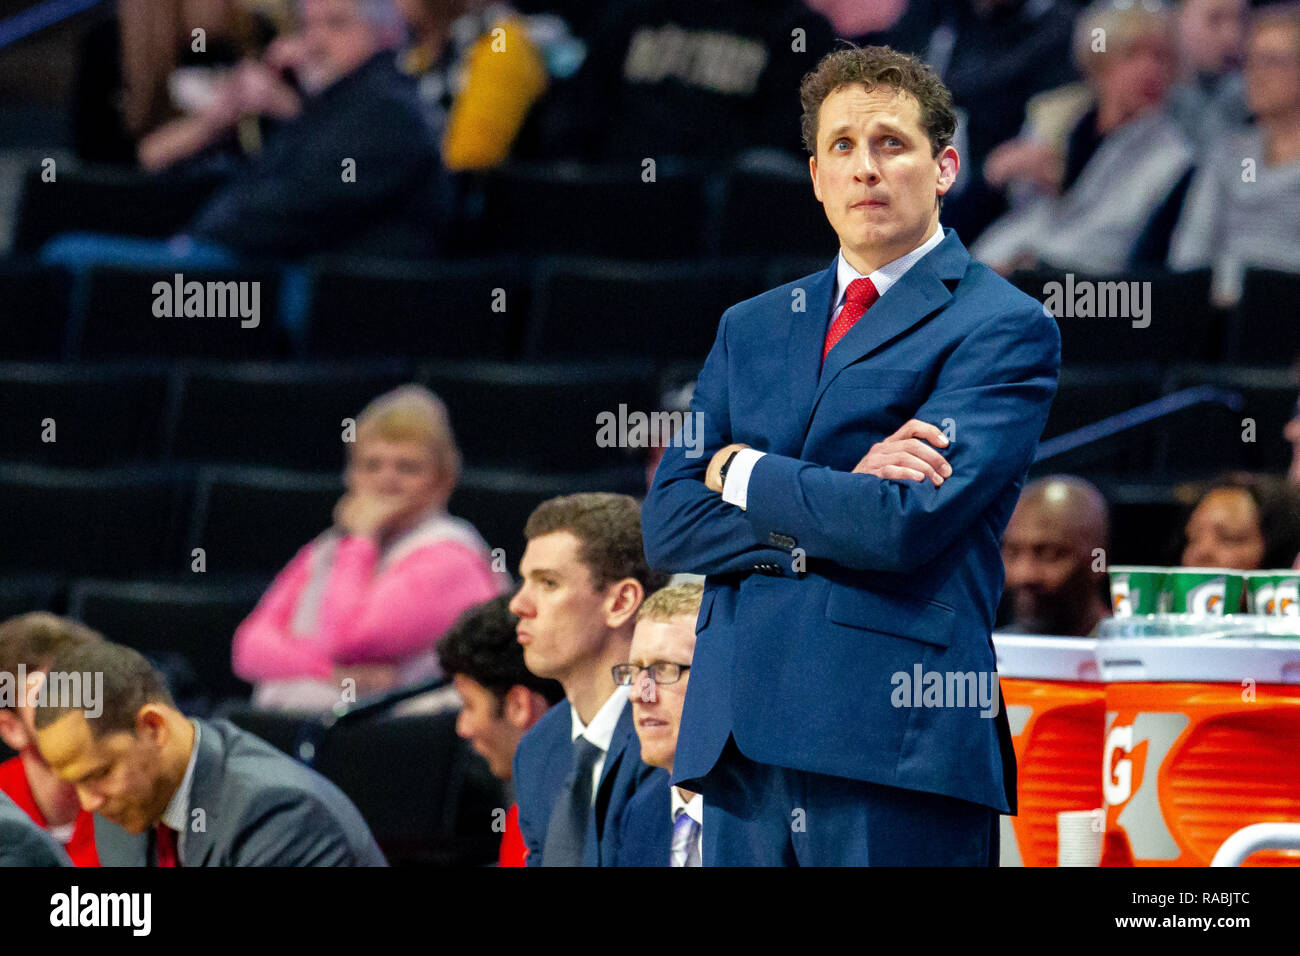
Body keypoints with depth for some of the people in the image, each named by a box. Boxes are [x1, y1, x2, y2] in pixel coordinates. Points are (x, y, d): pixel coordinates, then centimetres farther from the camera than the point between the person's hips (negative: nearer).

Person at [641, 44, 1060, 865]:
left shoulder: (1003, 328, 0)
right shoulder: (752, 329, 20)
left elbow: (906, 526, -13)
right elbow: (668, 526, 9)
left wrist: (739, 472, 2)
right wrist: (837, 502, -7)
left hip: (896, 748, -5)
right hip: (740, 738, 6)